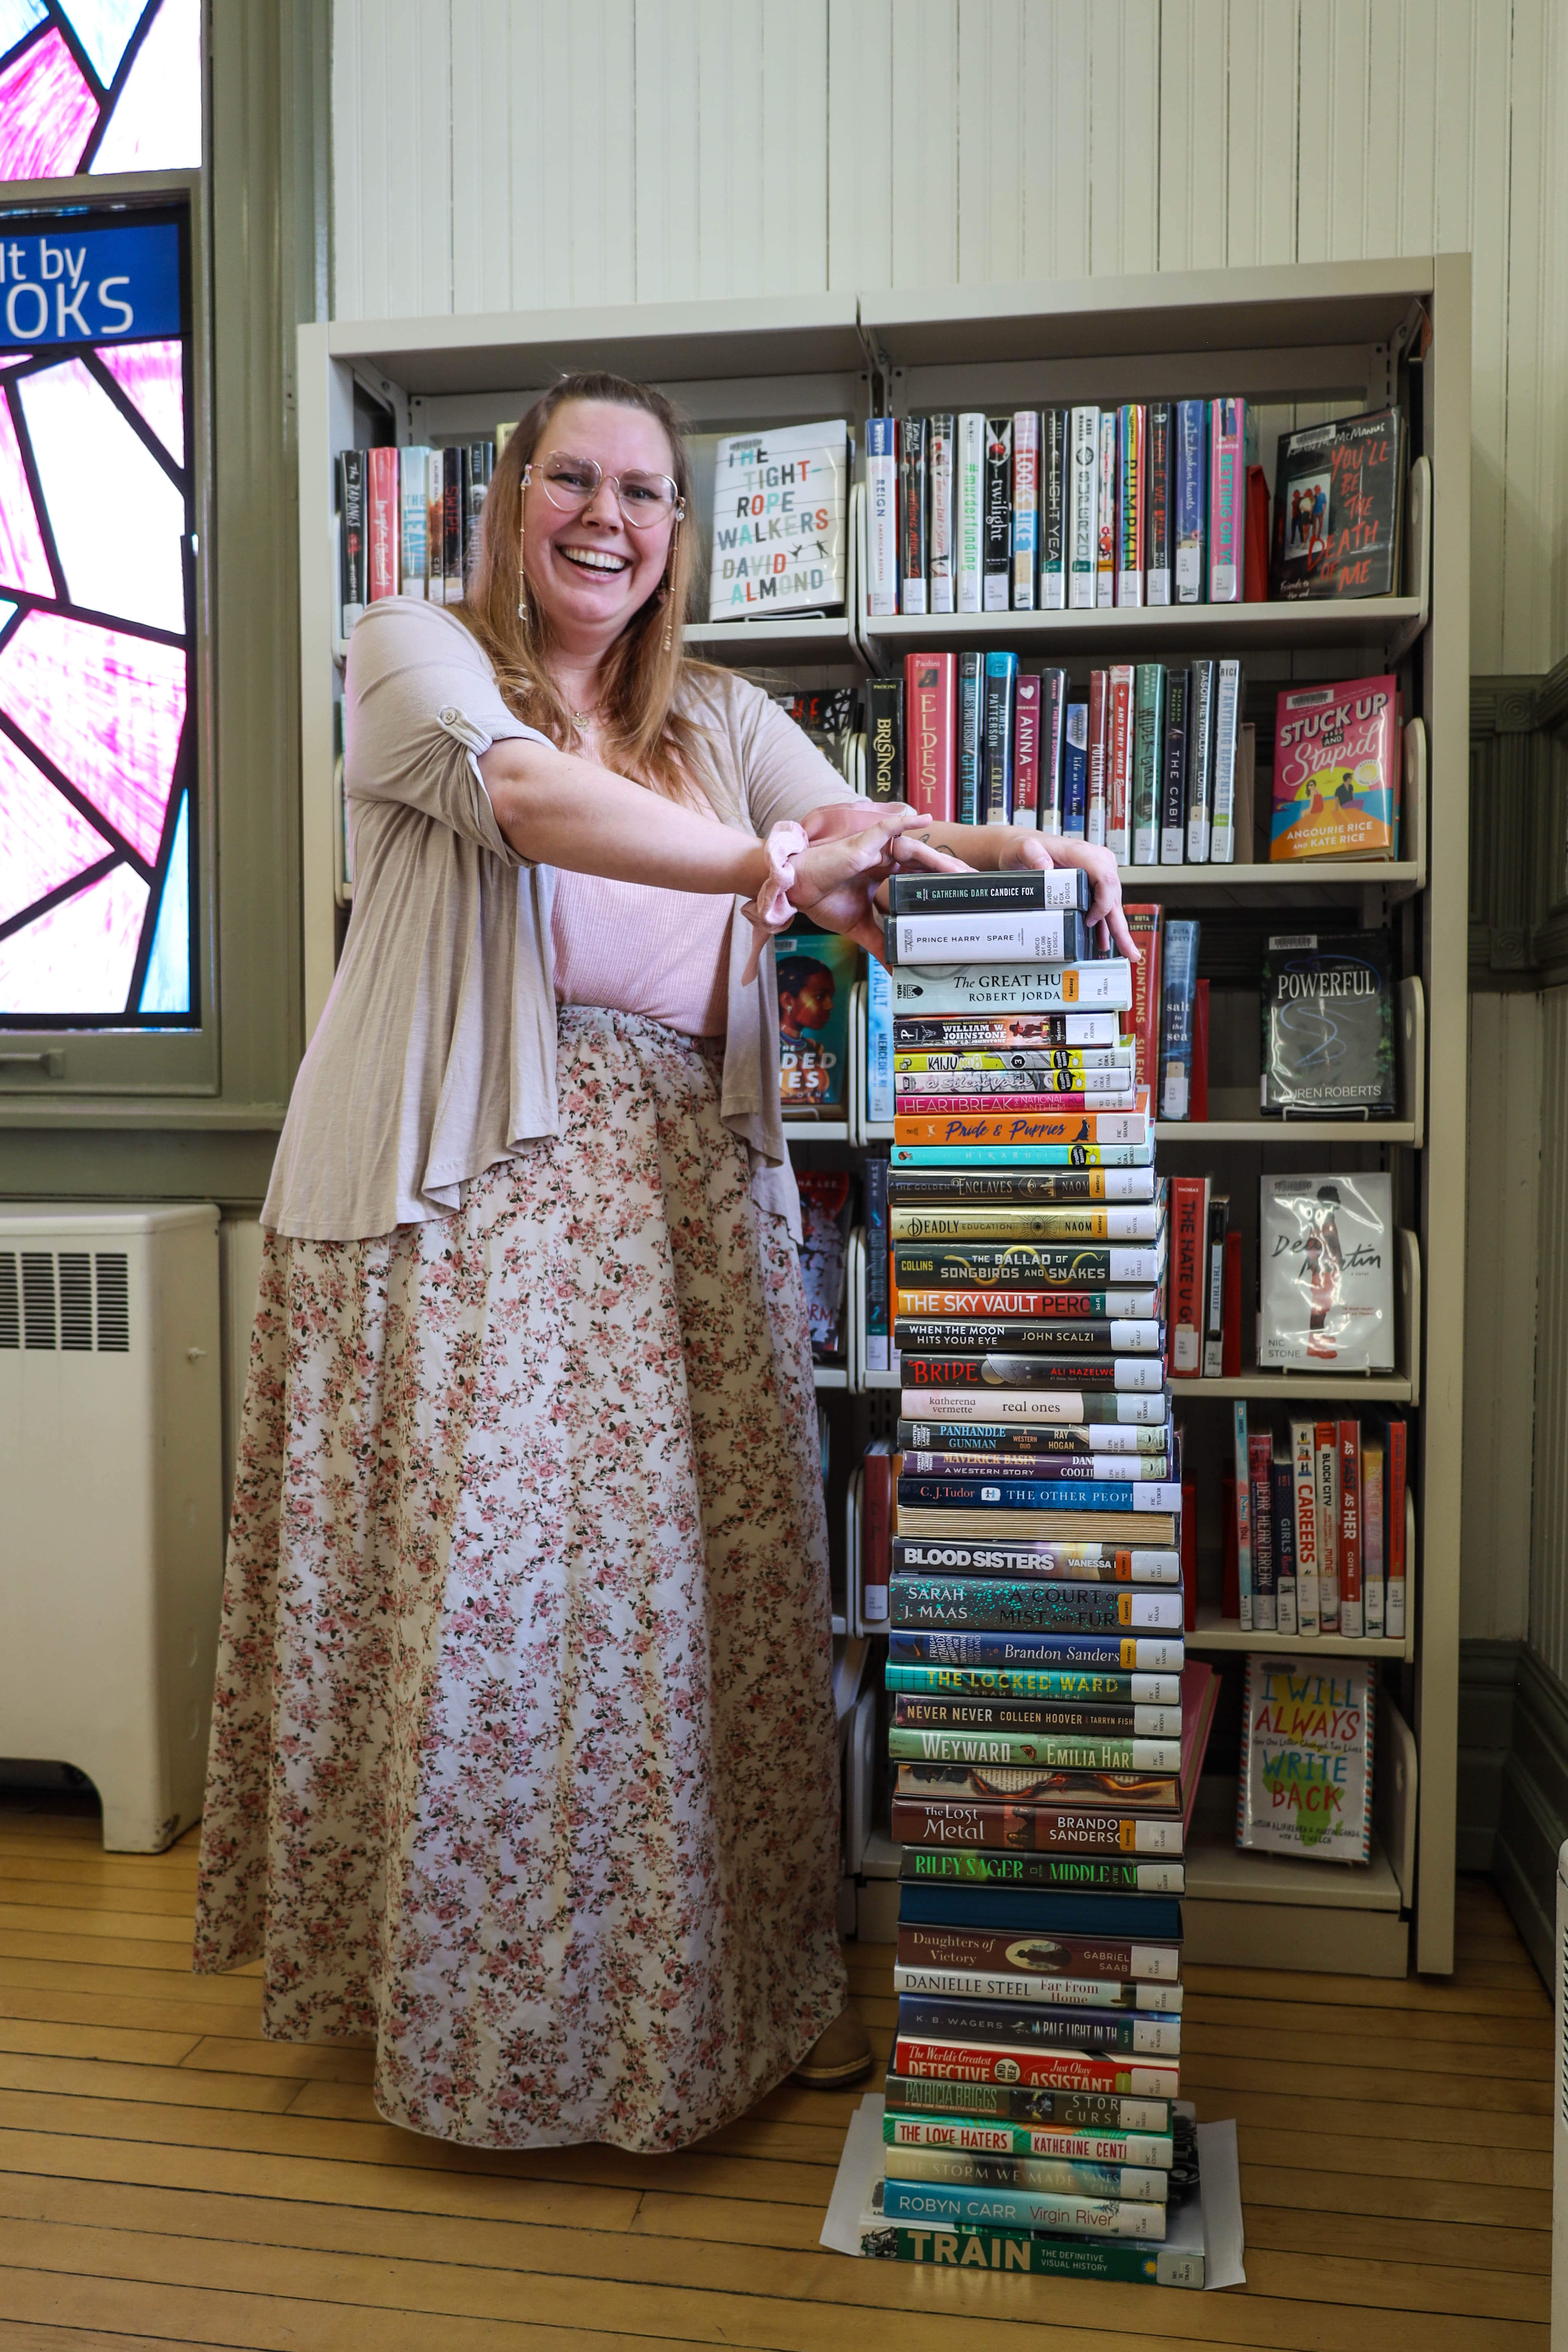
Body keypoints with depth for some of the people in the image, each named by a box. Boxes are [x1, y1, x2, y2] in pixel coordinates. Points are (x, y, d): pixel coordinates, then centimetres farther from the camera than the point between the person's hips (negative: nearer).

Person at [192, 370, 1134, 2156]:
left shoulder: (722, 721, 20)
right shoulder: (417, 652, 6)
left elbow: (860, 844, 7)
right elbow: (523, 792, -15)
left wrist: (1009, 858, -15)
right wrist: (767, 864, -28)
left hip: (685, 1203, 4)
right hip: (467, 1197, -4)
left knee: (713, 1580, 4)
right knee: (485, 1585, -2)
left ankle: (748, 1983, 21)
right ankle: (480, 2007, 18)